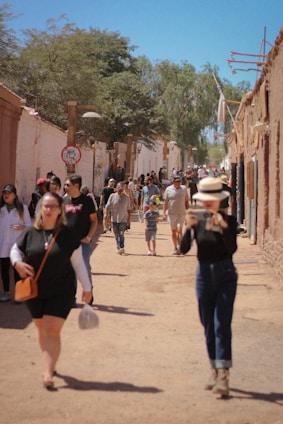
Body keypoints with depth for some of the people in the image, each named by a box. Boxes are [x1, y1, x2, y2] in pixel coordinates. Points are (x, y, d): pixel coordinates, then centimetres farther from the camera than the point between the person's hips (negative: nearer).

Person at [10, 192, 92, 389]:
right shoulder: (30, 233, -2)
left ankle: (48, 373, -10)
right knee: (42, 331, 14)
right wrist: (18, 263, -11)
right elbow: (15, 250, 12)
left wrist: (87, 287, 2)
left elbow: (78, 263, 0)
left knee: (52, 331, -8)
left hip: (61, 293, -3)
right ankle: (50, 364, 32)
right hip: (34, 291, 3)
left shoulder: (68, 235, -6)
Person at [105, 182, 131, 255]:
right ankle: (119, 248, 16)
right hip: (114, 219, 1)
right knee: (116, 235, 7)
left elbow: (129, 209, 11)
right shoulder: (112, 196, 4)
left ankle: (122, 247, -17)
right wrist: (107, 214, -11)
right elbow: (108, 206, 3)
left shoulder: (126, 197, 7)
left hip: (123, 219, -1)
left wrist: (129, 218, 5)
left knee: (121, 234, -12)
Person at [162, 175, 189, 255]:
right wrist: (164, 213, -5)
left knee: (179, 230, -11)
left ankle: (179, 247, -7)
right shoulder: (168, 189, 1)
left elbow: (186, 201, 11)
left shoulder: (184, 188, 5)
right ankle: (175, 248, 17)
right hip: (171, 213, 0)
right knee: (173, 231, 7)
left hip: (181, 213, 0)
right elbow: (165, 202, 2)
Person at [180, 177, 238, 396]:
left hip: (225, 275, -4)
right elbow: (184, 249, -7)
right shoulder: (198, 222, 2)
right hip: (204, 274, 4)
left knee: (222, 325, -12)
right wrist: (189, 227, -20)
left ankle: (223, 377, -14)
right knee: (208, 326, 11)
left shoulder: (229, 220, -6)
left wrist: (224, 226, -31)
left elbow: (232, 249, -20)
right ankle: (214, 371, 24)